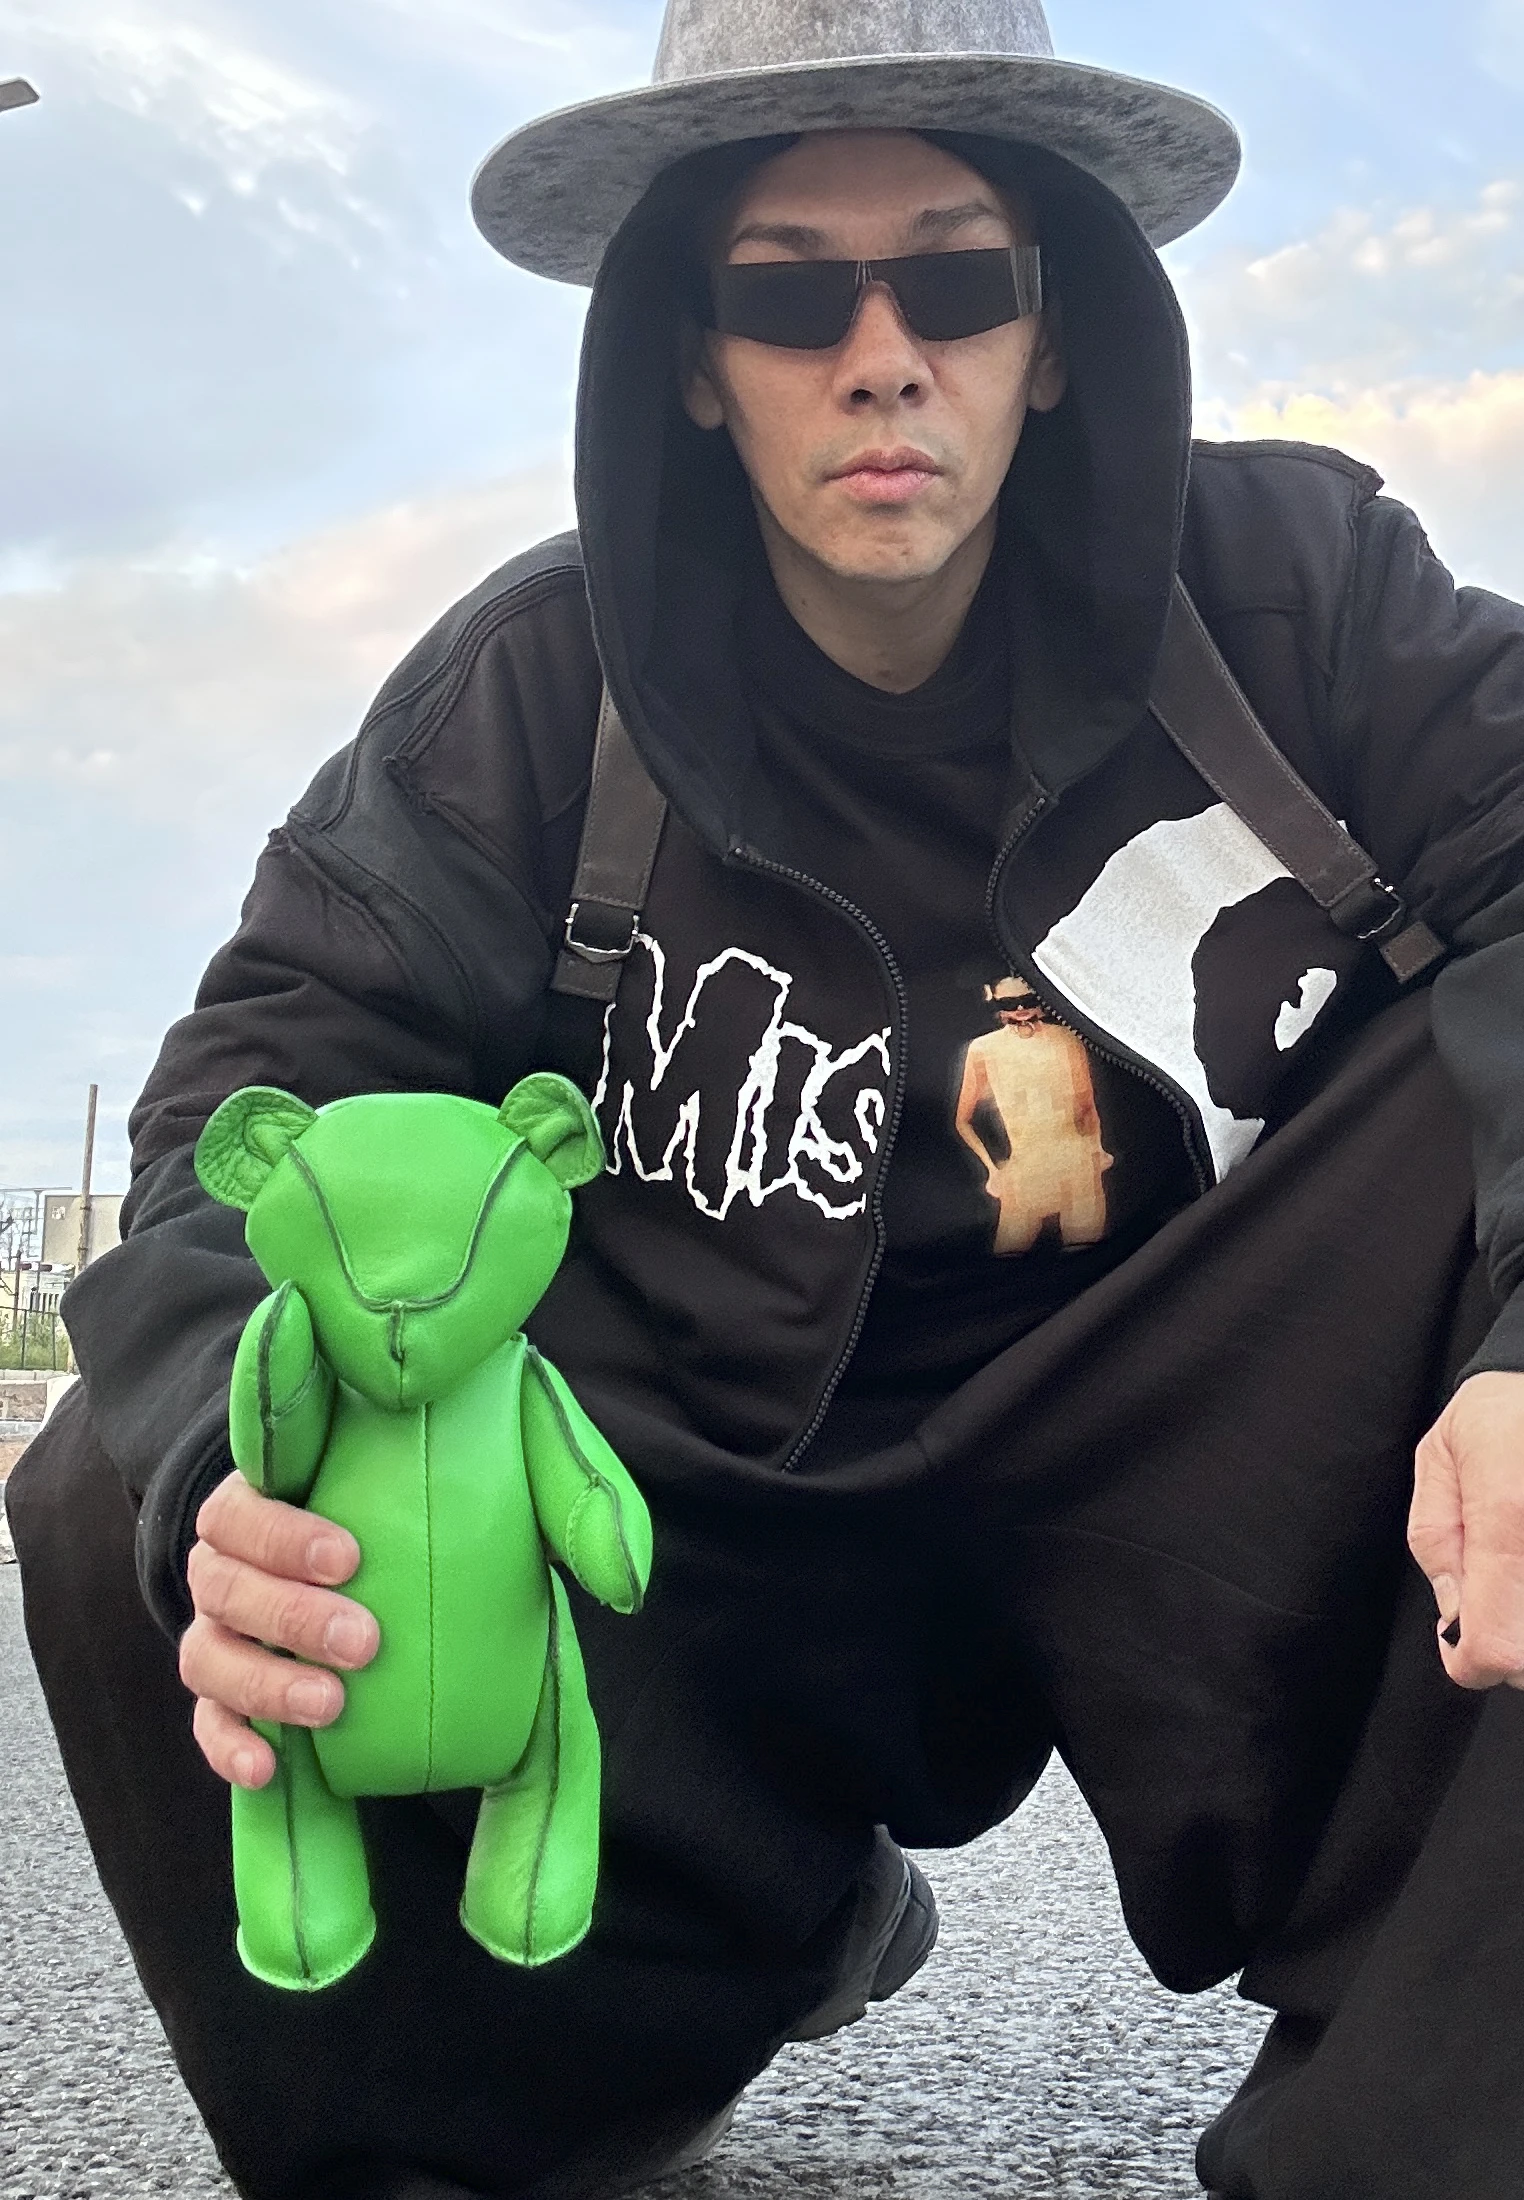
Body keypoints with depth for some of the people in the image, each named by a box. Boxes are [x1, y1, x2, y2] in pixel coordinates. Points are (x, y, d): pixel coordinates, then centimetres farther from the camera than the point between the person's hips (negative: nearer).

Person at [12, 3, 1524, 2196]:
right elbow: (264, 1094, -11)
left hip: (1213, 1479, 0)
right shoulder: (536, 694, -6)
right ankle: (766, 1928, 5)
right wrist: (235, 1480, -32)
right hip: (730, 1524, 1)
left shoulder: (1282, 589, -5)